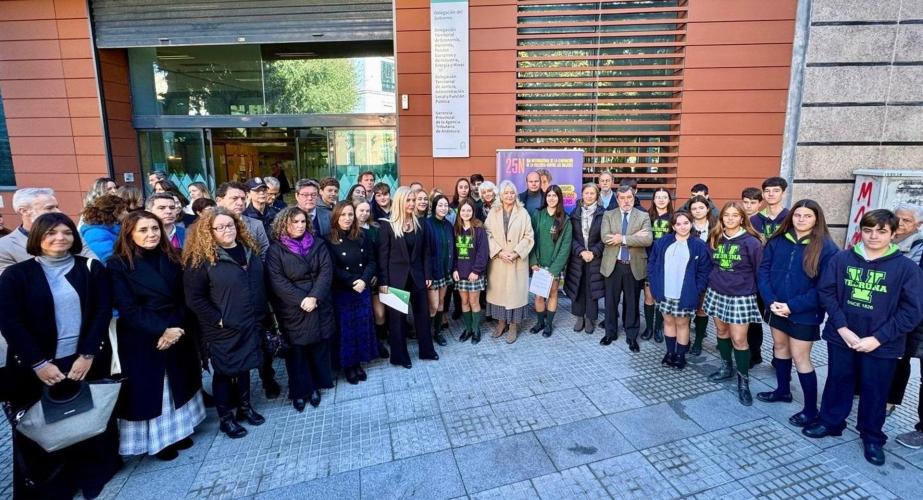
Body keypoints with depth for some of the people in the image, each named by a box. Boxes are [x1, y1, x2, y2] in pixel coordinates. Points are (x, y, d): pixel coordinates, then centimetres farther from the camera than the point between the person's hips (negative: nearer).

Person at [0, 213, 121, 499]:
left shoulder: (92, 269, 2)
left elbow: (103, 312, -3)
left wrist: (88, 355, -12)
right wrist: (38, 363, -13)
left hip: (88, 362, 1)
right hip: (37, 368, 0)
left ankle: (93, 476, 28)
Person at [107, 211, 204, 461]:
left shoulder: (171, 259, 2)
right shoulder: (118, 264, -10)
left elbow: (183, 298, 1)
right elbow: (127, 309, -14)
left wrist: (177, 329, -13)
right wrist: (161, 331, -19)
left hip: (177, 334, 4)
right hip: (141, 340, -4)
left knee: (177, 385, 15)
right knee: (148, 389, 8)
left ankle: (176, 430, 32)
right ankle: (156, 439, 24)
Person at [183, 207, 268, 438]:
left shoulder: (250, 249, 4)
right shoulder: (201, 258, -13)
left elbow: (260, 284, 12)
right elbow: (194, 298, -13)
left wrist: (260, 314, 10)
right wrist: (217, 319, -15)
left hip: (250, 324, 5)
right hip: (223, 329, -5)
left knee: (245, 366, 19)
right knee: (224, 371, 10)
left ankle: (245, 407, 36)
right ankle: (225, 418, 26)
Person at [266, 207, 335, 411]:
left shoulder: (317, 245, 6)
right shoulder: (276, 249, -2)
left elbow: (326, 272, -3)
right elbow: (277, 280, -10)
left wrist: (314, 297, -16)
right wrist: (301, 300, -18)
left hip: (319, 307, 3)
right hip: (293, 311, -2)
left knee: (319, 348, 8)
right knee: (297, 351, 5)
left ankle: (315, 386, 25)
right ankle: (299, 391, 20)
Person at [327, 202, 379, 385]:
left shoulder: (362, 236, 2)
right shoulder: (329, 239, -8)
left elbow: (371, 262, 1)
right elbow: (333, 269, -11)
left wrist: (364, 280, -15)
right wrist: (352, 282, -18)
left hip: (363, 290, 4)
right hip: (341, 292, -3)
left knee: (363, 326, 9)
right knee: (346, 328, 5)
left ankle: (358, 363, 25)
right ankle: (347, 365, 21)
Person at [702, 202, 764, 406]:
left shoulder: (751, 242, -10)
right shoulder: (715, 239, 5)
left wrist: (759, 293, -2)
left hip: (741, 297, -5)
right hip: (717, 293, 5)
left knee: (738, 339, -3)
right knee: (722, 331, 15)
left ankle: (743, 381, 12)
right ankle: (726, 367, 34)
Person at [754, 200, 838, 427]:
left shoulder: (825, 247, -11)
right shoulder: (777, 241, 0)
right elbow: (763, 271, 0)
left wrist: (793, 306, -18)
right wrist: (770, 300, -13)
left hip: (804, 313, -5)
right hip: (776, 308, 5)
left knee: (800, 358, 1)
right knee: (780, 347, 18)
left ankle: (811, 409, 15)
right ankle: (783, 390, 37)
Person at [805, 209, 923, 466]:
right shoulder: (841, 259, -5)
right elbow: (826, 292, -3)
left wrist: (877, 339, -14)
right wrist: (842, 328, -12)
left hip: (881, 345, -1)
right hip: (841, 337, 1)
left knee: (875, 392, 14)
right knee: (838, 383, 17)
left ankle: (872, 437, 34)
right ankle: (830, 422, 36)